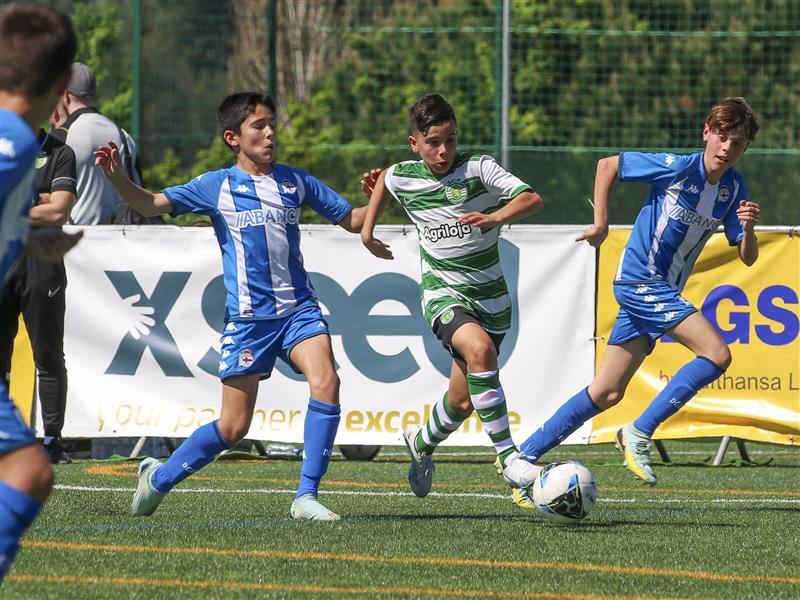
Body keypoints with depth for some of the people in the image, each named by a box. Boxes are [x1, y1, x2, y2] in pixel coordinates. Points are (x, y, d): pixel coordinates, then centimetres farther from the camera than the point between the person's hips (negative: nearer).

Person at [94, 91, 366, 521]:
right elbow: (152, 204, -1)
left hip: (298, 308, 2)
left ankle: (306, 497, -17)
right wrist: (116, 177, -18)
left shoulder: (295, 182, 11)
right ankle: (159, 477, 25)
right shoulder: (217, 186, 3)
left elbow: (351, 220, 17)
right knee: (233, 426, 0)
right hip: (247, 316, -2)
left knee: (325, 381, -25)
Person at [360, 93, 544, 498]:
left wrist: (495, 218, -39)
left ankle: (422, 443, 43)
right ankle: (508, 457, -32)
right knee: (479, 348, -34)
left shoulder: (478, 168, -12)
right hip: (443, 292, -1)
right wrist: (367, 230, 22)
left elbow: (532, 199, -23)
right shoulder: (402, 178, -4)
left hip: (490, 294, 1)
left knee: (463, 402, 8)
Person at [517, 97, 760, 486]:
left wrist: (748, 228, -16)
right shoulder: (679, 168, -14)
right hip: (639, 280, -7)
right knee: (717, 354, -21)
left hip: (661, 292, 7)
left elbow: (747, 258, 5)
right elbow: (608, 164, -3)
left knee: (606, 394, 6)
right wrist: (600, 223, -6)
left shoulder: (733, 187, 5)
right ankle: (639, 433, -14)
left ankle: (523, 456, 12)